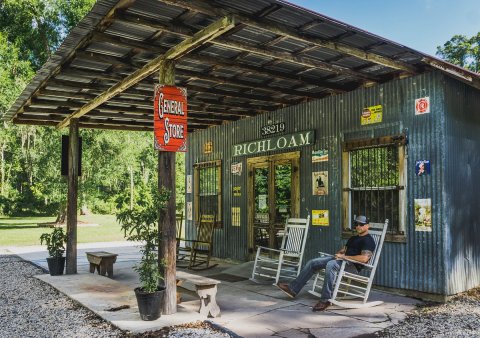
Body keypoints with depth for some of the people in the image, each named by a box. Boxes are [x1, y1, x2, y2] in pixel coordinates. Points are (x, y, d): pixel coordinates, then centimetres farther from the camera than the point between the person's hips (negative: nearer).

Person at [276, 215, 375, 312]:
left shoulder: (368, 240, -6)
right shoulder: (353, 238, 24)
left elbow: (364, 258, -22)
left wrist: (344, 256, -17)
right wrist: (339, 254, 5)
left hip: (353, 266, -9)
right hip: (343, 260, 9)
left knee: (331, 265, -40)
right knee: (312, 262, 0)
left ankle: (325, 300, -36)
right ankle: (293, 288, 1)